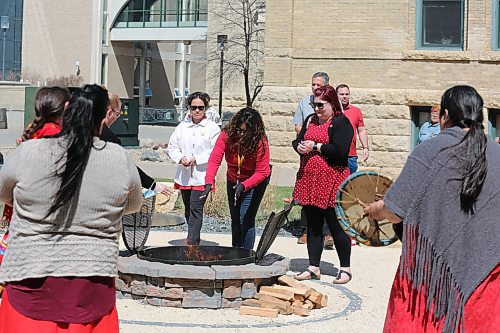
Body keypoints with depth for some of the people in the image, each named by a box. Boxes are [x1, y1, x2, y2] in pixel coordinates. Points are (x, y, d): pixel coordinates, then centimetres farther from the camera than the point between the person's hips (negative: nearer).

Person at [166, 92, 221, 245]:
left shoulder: (213, 128, -2)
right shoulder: (182, 126, 11)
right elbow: (171, 147, 12)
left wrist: (196, 159, -15)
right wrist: (181, 158, -8)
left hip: (202, 176, -5)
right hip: (184, 176, 5)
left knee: (196, 208, -14)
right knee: (188, 209, 13)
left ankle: (191, 241, -17)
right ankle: (195, 240, 27)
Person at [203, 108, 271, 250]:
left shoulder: (260, 143, -30)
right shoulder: (227, 135, -24)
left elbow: (261, 172, -28)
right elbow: (214, 159, -31)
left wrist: (244, 185, -42)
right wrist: (209, 182, -44)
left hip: (255, 181, -4)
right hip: (234, 180, 4)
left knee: (246, 218, -15)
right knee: (235, 218, 16)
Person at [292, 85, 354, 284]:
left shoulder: (341, 123, -8)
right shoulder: (310, 120, 15)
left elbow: (339, 151, -20)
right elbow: (298, 141, 18)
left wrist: (315, 146, -13)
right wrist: (300, 147, -5)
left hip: (332, 182, -7)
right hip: (309, 180, 7)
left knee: (336, 226, 0)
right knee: (313, 226, 11)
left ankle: (345, 268, 11)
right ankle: (313, 268, 19)